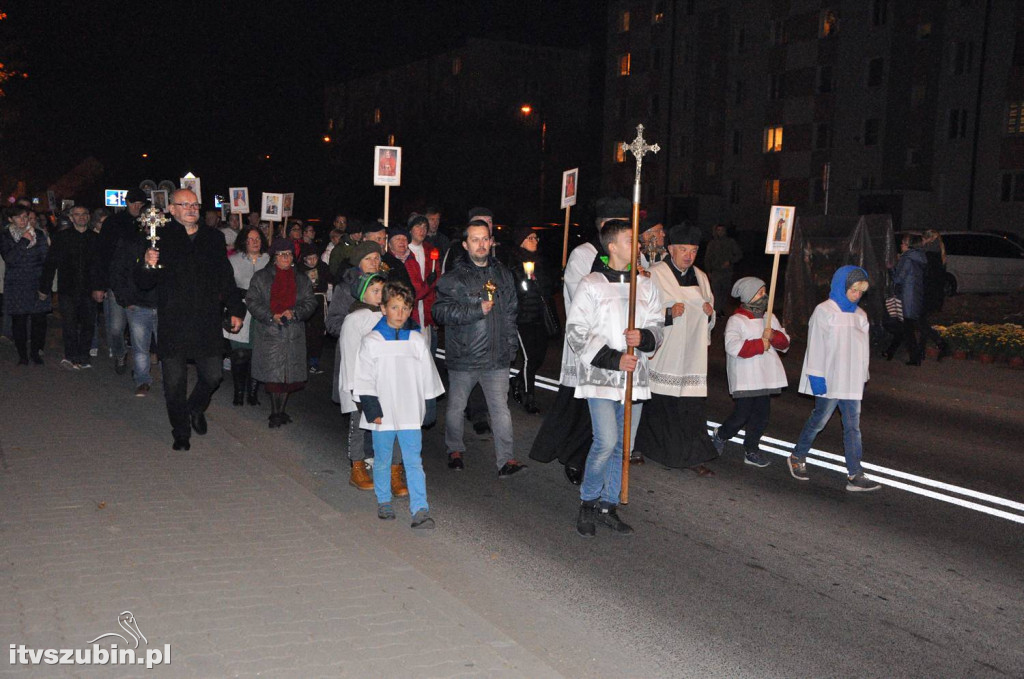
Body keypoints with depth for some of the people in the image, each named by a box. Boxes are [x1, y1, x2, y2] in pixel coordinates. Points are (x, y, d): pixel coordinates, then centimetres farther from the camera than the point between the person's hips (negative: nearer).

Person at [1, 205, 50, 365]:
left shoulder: (38, 234, 9)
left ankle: (36, 352, 11)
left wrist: (40, 242, -10)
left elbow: (46, 258, 5)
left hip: (37, 284, 1)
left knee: (39, 319, -4)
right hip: (16, 285, -1)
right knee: (19, 320, -2)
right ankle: (22, 355, 8)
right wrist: (24, 241, -14)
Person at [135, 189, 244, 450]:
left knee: (213, 375, 4)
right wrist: (147, 265, -26)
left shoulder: (213, 238, 11)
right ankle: (181, 433, 20)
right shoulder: (161, 239, -1)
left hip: (207, 324, 3)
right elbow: (143, 282, -4)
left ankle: (196, 408, 36)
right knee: (175, 383, 3)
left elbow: (226, 278, 18)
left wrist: (236, 309, 13)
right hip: (173, 325, -3)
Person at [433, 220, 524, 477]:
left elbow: (510, 314, 18)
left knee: (501, 409, -3)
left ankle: (506, 460, -1)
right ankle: (455, 451, 31)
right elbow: (441, 311, -13)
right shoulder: (452, 278, -2)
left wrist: (511, 346, 12)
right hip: (463, 358, -2)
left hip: (496, 358, 2)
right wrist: (478, 310, -18)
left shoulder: (503, 275, 12)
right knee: (456, 407, 11)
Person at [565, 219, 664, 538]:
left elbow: (658, 327, 14)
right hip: (601, 377, -5)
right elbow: (576, 333, -7)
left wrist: (643, 337, -10)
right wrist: (614, 359, -15)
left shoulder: (645, 285, 10)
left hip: (634, 377, 5)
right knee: (606, 442, -14)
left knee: (622, 444, 9)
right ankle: (587, 504, 7)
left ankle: (608, 505, 22)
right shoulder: (591, 285, -5)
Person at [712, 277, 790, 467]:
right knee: (742, 414, -4)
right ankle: (721, 435, 24)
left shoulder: (770, 318, 13)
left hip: (765, 378, 7)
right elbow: (733, 347, -24)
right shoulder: (736, 320, -9)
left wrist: (773, 336, -10)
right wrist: (761, 344, -16)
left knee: (762, 415, 8)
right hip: (745, 379, -7)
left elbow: (785, 343, 12)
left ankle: (751, 450, 20)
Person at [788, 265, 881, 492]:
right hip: (829, 380, -6)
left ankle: (855, 475, 1)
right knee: (819, 420, 5)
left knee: (853, 426, 2)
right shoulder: (824, 311, -7)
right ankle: (798, 457, 26)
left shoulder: (860, 315, 12)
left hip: (851, 382, 6)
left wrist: (863, 377, 15)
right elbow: (816, 346, -10)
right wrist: (816, 377, -13)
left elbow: (863, 348, 17)